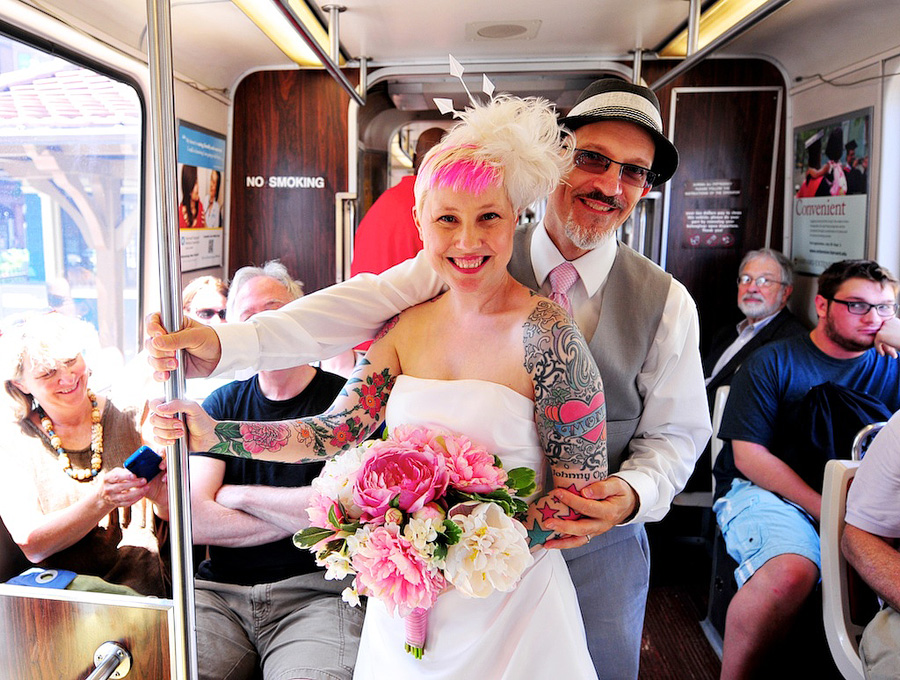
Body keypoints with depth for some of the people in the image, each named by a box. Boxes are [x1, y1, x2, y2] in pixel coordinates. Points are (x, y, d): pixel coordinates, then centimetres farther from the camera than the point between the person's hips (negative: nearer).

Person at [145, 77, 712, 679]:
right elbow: (360, 307, -20)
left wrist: (632, 494, -23)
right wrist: (221, 344, -32)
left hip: (599, 550, 1)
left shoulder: (666, 302, -8)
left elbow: (676, 432, -2)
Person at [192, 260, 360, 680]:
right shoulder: (222, 404, 11)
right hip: (219, 591, 4)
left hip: (317, 593, -3)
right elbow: (195, 521, 1)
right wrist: (301, 515, -8)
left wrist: (240, 495, -3)